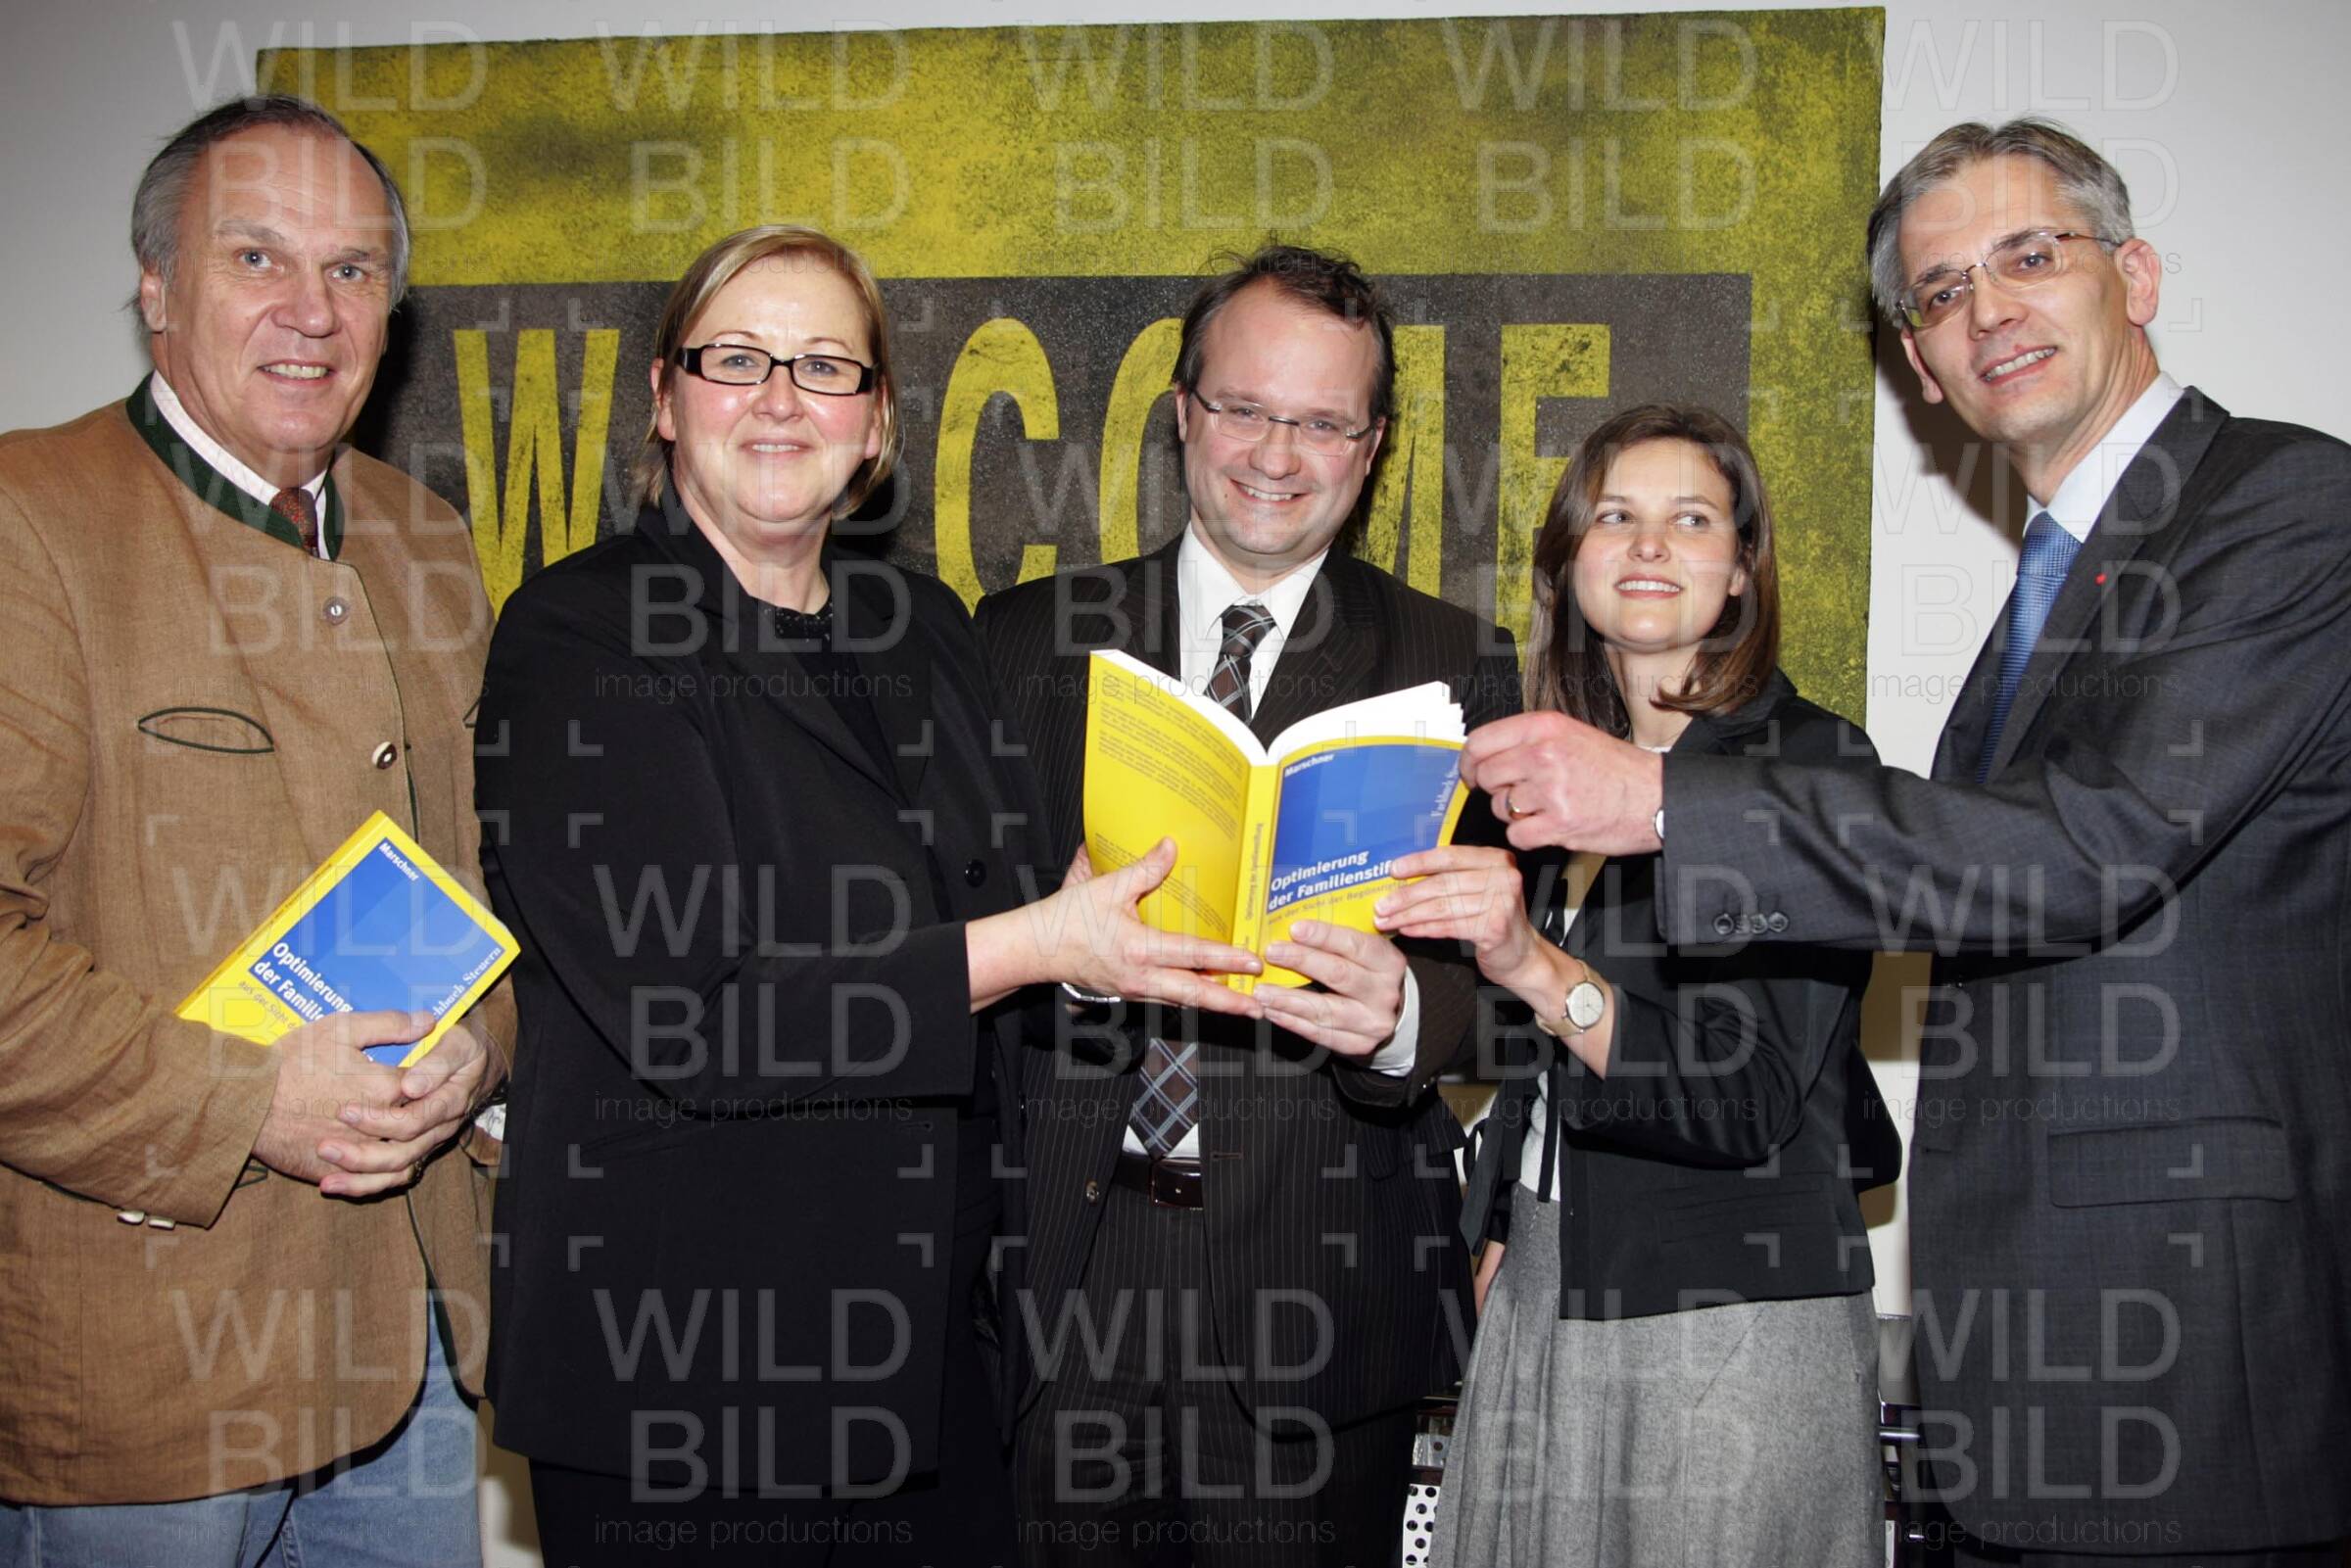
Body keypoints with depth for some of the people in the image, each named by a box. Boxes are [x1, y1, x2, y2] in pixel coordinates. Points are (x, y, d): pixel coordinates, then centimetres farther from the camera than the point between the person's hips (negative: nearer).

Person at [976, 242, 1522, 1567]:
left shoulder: (1455, 666, 4)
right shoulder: (1025, 640, 8)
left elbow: (1484, 956, -3)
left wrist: (1397, 1010, -25)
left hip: (1317, 1304, -1)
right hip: (1057, 1272, 1)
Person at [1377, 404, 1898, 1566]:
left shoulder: (1812, 763, -8)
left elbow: (1752, 1098, -17)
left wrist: (1538, 968, -27)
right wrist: (1497, 1238, 10)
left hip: (1736, 1322, -5)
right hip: (1538, 1310, 5)